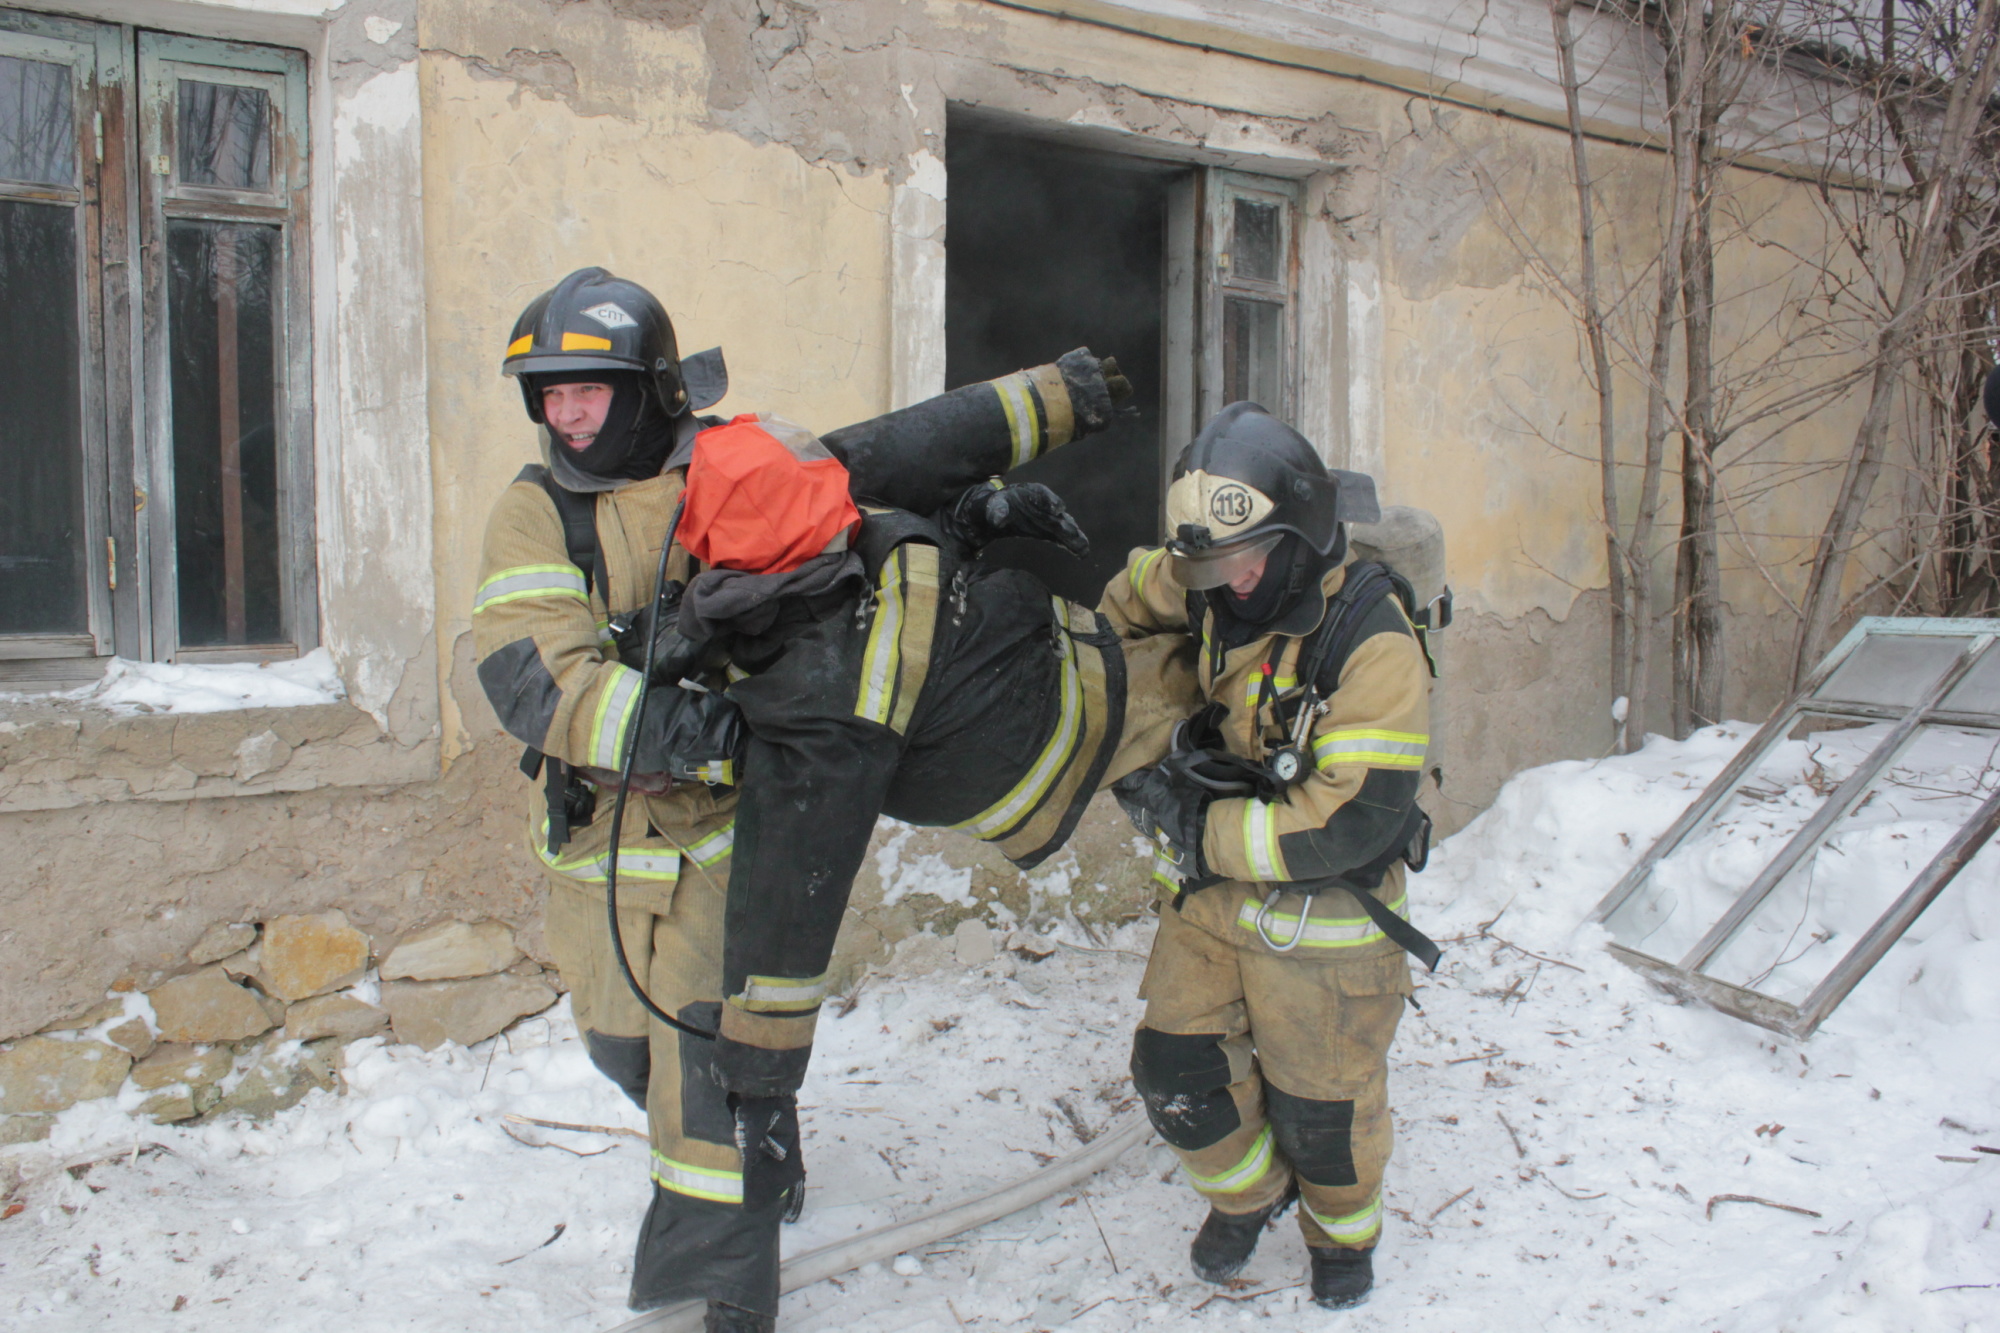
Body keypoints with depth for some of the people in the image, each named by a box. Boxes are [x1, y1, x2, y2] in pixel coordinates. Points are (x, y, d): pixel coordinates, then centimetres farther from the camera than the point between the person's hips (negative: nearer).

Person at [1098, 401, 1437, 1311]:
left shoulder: (1373, 644, -26)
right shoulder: (1217, 595, -9)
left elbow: (1351, 821, -29)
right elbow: (1129, 598, 13)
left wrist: (1202, 829, -25)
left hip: (1323, 914, -5)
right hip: (1211, 892, 5)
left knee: (1321, 1100, 12)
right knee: (1174, 1068, 9)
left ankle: (1343, 1234, 44)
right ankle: (1248, 1192, 40)